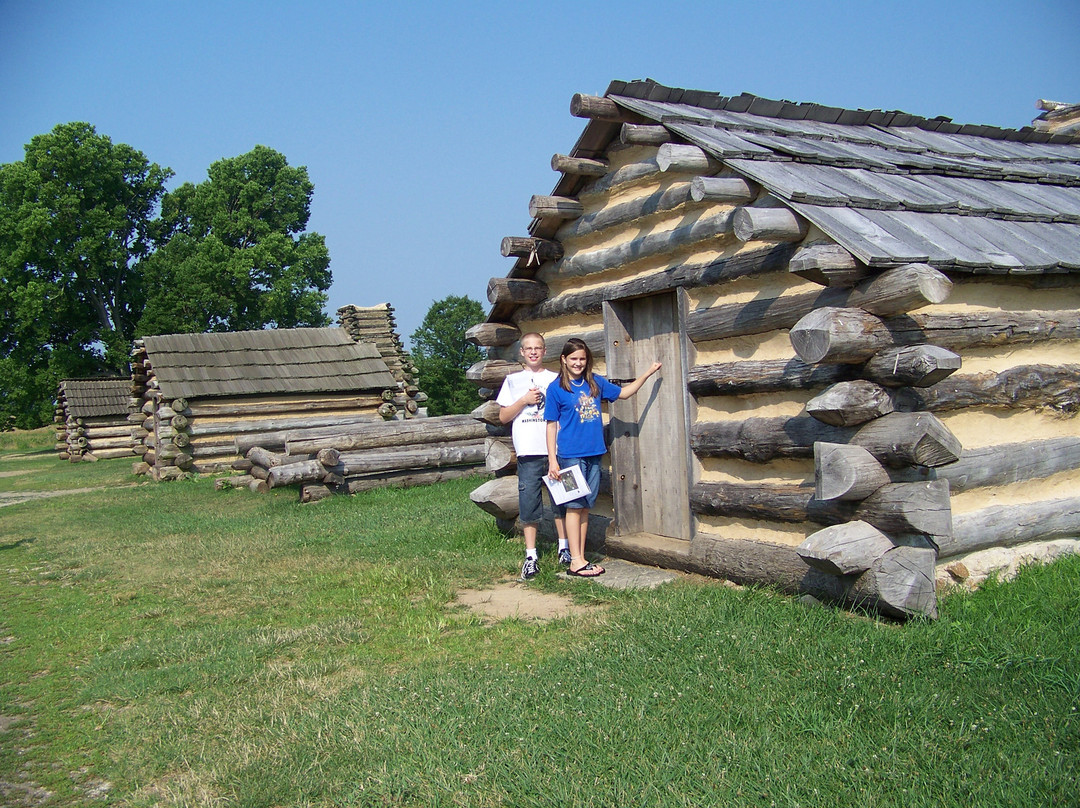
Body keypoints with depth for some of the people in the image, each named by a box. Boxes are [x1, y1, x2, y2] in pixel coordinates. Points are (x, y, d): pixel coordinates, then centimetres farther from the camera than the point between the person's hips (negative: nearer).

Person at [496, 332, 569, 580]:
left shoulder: (556, 379, 12)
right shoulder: (513, 381, 12)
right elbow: (503, 416, 8)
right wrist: (524, 401, -5)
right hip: (529, 452, 0)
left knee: (562, 499, 5)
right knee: (528, 503, -1)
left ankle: (564, 548, 18)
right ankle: (531, 556, 5)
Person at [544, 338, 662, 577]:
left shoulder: (595, 382, 10)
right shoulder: (556, 388, -2)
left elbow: (624, 392, 24)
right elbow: (551, 425, -2)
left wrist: (648, 373, 17)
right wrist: (552, 460, -8)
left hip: (593, 454, 5)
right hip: (571, 455, -5)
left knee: (585, 506, 9)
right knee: (574, 506, -3)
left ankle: (581, 558, 16)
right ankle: (575, 562, 1)